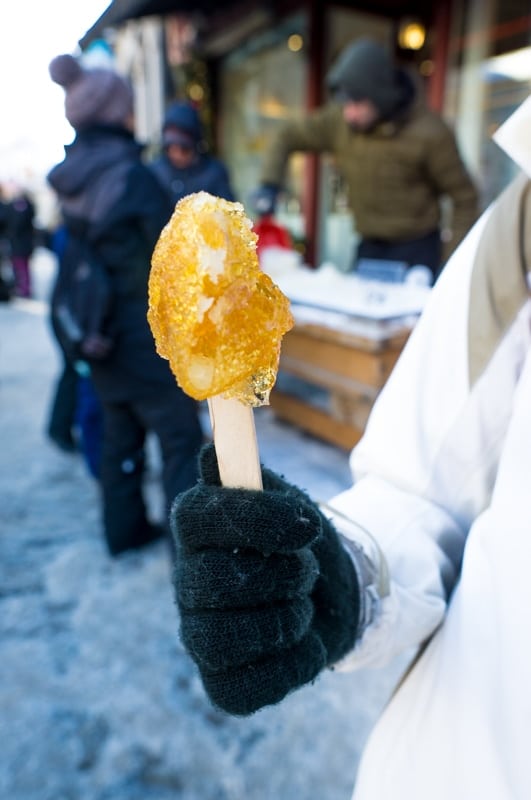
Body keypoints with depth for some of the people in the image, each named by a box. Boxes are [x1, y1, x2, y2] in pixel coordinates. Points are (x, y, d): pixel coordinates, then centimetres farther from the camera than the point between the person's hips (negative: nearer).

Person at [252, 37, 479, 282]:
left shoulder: (430, 134, -15)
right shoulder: (338, 120, -5)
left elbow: (465, 198, -8)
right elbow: (288, 136, 9)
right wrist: (269, 185, -7)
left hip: (416, 250, -4)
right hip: (369, 247, 4)